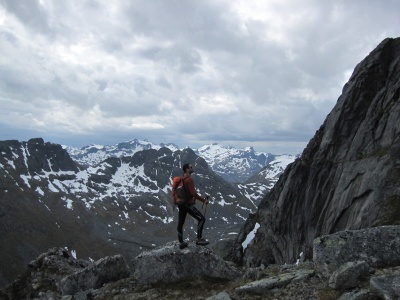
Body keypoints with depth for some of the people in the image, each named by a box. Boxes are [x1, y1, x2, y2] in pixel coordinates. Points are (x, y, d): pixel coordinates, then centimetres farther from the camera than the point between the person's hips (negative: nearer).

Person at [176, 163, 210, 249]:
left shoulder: (182, 179, 10)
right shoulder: (189, 179, -18)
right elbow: (194, 193, -23)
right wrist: (204, 200, -16)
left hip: (181, 204, 9)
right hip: (188, 204, -9)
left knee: (180, 223, 13)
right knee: (201, 219, -2)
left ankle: (181, 243, 25)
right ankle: (199, 239, 1)